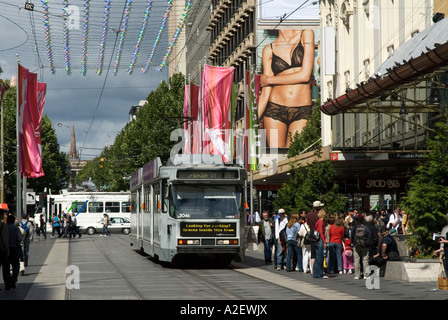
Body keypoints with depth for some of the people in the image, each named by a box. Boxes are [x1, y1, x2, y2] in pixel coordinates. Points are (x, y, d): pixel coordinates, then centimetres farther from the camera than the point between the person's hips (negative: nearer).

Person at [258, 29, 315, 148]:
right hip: (275, 110, 1)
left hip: (303, 112, -1)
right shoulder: (269, 50, 5)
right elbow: (265, 93, 2)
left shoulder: (306, 34, 1)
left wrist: (269, 80, -1)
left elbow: (305, 75, -8)